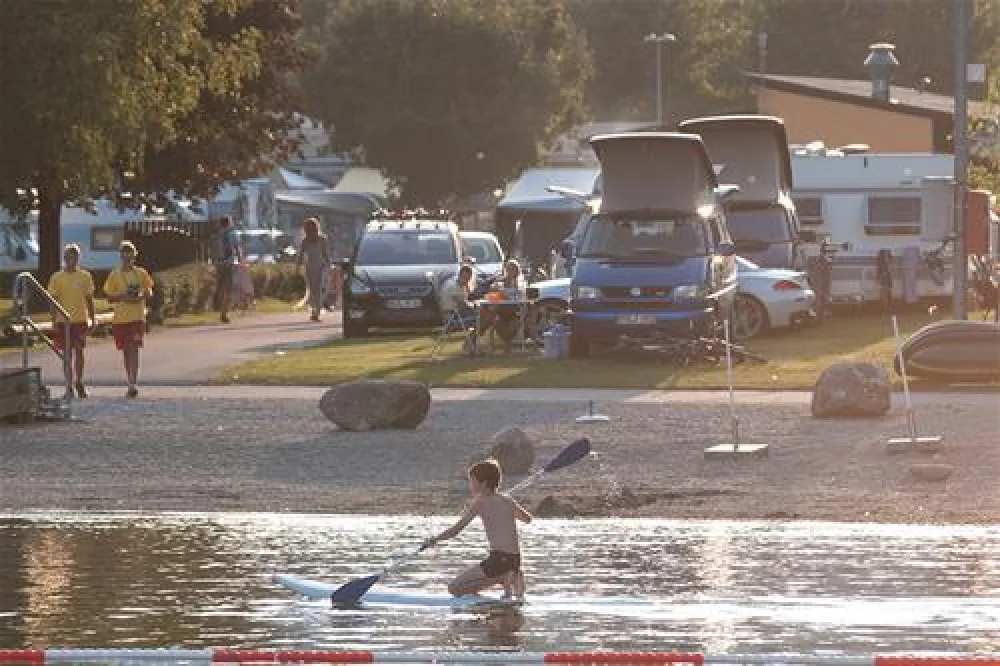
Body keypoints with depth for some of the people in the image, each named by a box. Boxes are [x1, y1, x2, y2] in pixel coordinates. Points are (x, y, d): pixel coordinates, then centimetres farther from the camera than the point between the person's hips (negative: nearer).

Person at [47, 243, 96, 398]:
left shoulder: (85, 276, 5)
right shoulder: (57, 278, -1)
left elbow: (89, 299, 10)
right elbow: (54, 301, 0)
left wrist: (93, 318, 6)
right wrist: (54, 322, -5)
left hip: (81, 320, 1)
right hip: (63, 320, -1)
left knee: (79, 351, 0)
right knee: (67, 352, 2)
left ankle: (79, 382, 10)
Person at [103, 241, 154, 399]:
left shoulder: (141, 273, 5)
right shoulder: (115, 275, 4)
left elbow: (149, 292, 11)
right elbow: (109, 297, 4)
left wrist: (141, 296, -11)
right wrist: (122, 297, -14)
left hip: (137, 317, -2)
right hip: (120, 319, 2)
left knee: (133, 349, -13)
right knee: (126, 350, 7)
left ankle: (134, 383, -19)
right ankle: (131, 383, 16)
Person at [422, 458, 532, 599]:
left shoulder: (480, 502, -4)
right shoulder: (508, 500, 13)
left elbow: (456, 529, -5)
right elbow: (527, 518, 31)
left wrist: (434, 540, 9)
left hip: (498, 558, -7)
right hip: (516, 560, 7)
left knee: (454, 588, -5)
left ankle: (503, 579, -14)